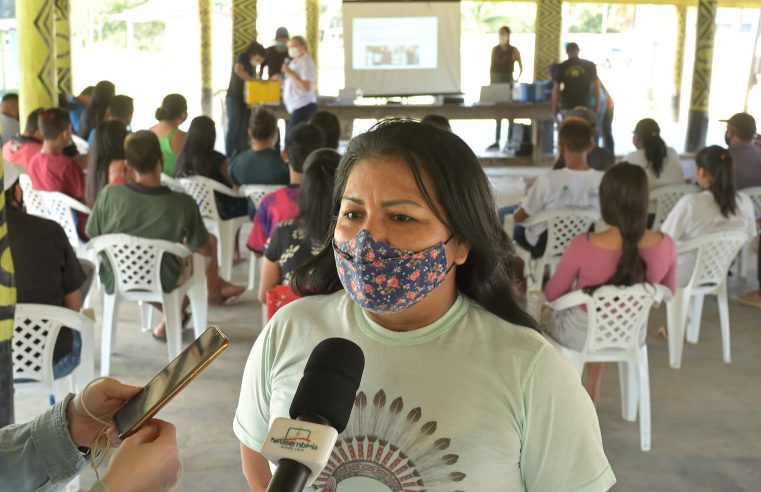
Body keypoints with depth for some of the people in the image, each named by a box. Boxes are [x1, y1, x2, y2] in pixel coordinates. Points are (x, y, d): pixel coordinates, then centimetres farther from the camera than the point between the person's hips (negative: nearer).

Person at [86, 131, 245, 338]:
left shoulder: (108, 195, -23)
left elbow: (93, 236, -6)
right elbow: (205, 250, -12)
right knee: (211, 241, 21)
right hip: (162, 284, -3)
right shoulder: (183, 204, -27)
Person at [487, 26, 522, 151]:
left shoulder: (514, 50, -1)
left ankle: (509, 140, 6)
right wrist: (490, 82, 3)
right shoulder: (495, 49, 6)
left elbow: (521, 68, 3)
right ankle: (497, 141, 10)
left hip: (508, 81, -3)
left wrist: (516, 80, -7)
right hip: (496, 80, 3)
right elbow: (491, 67, 8)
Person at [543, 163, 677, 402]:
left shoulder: (583, 245, -31)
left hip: (582, 337, -3)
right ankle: (591, 394, 48)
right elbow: (668, 292, -1)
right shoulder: (665, 245, -21)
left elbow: (552, 294, -13)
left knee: (548, 312, 32)